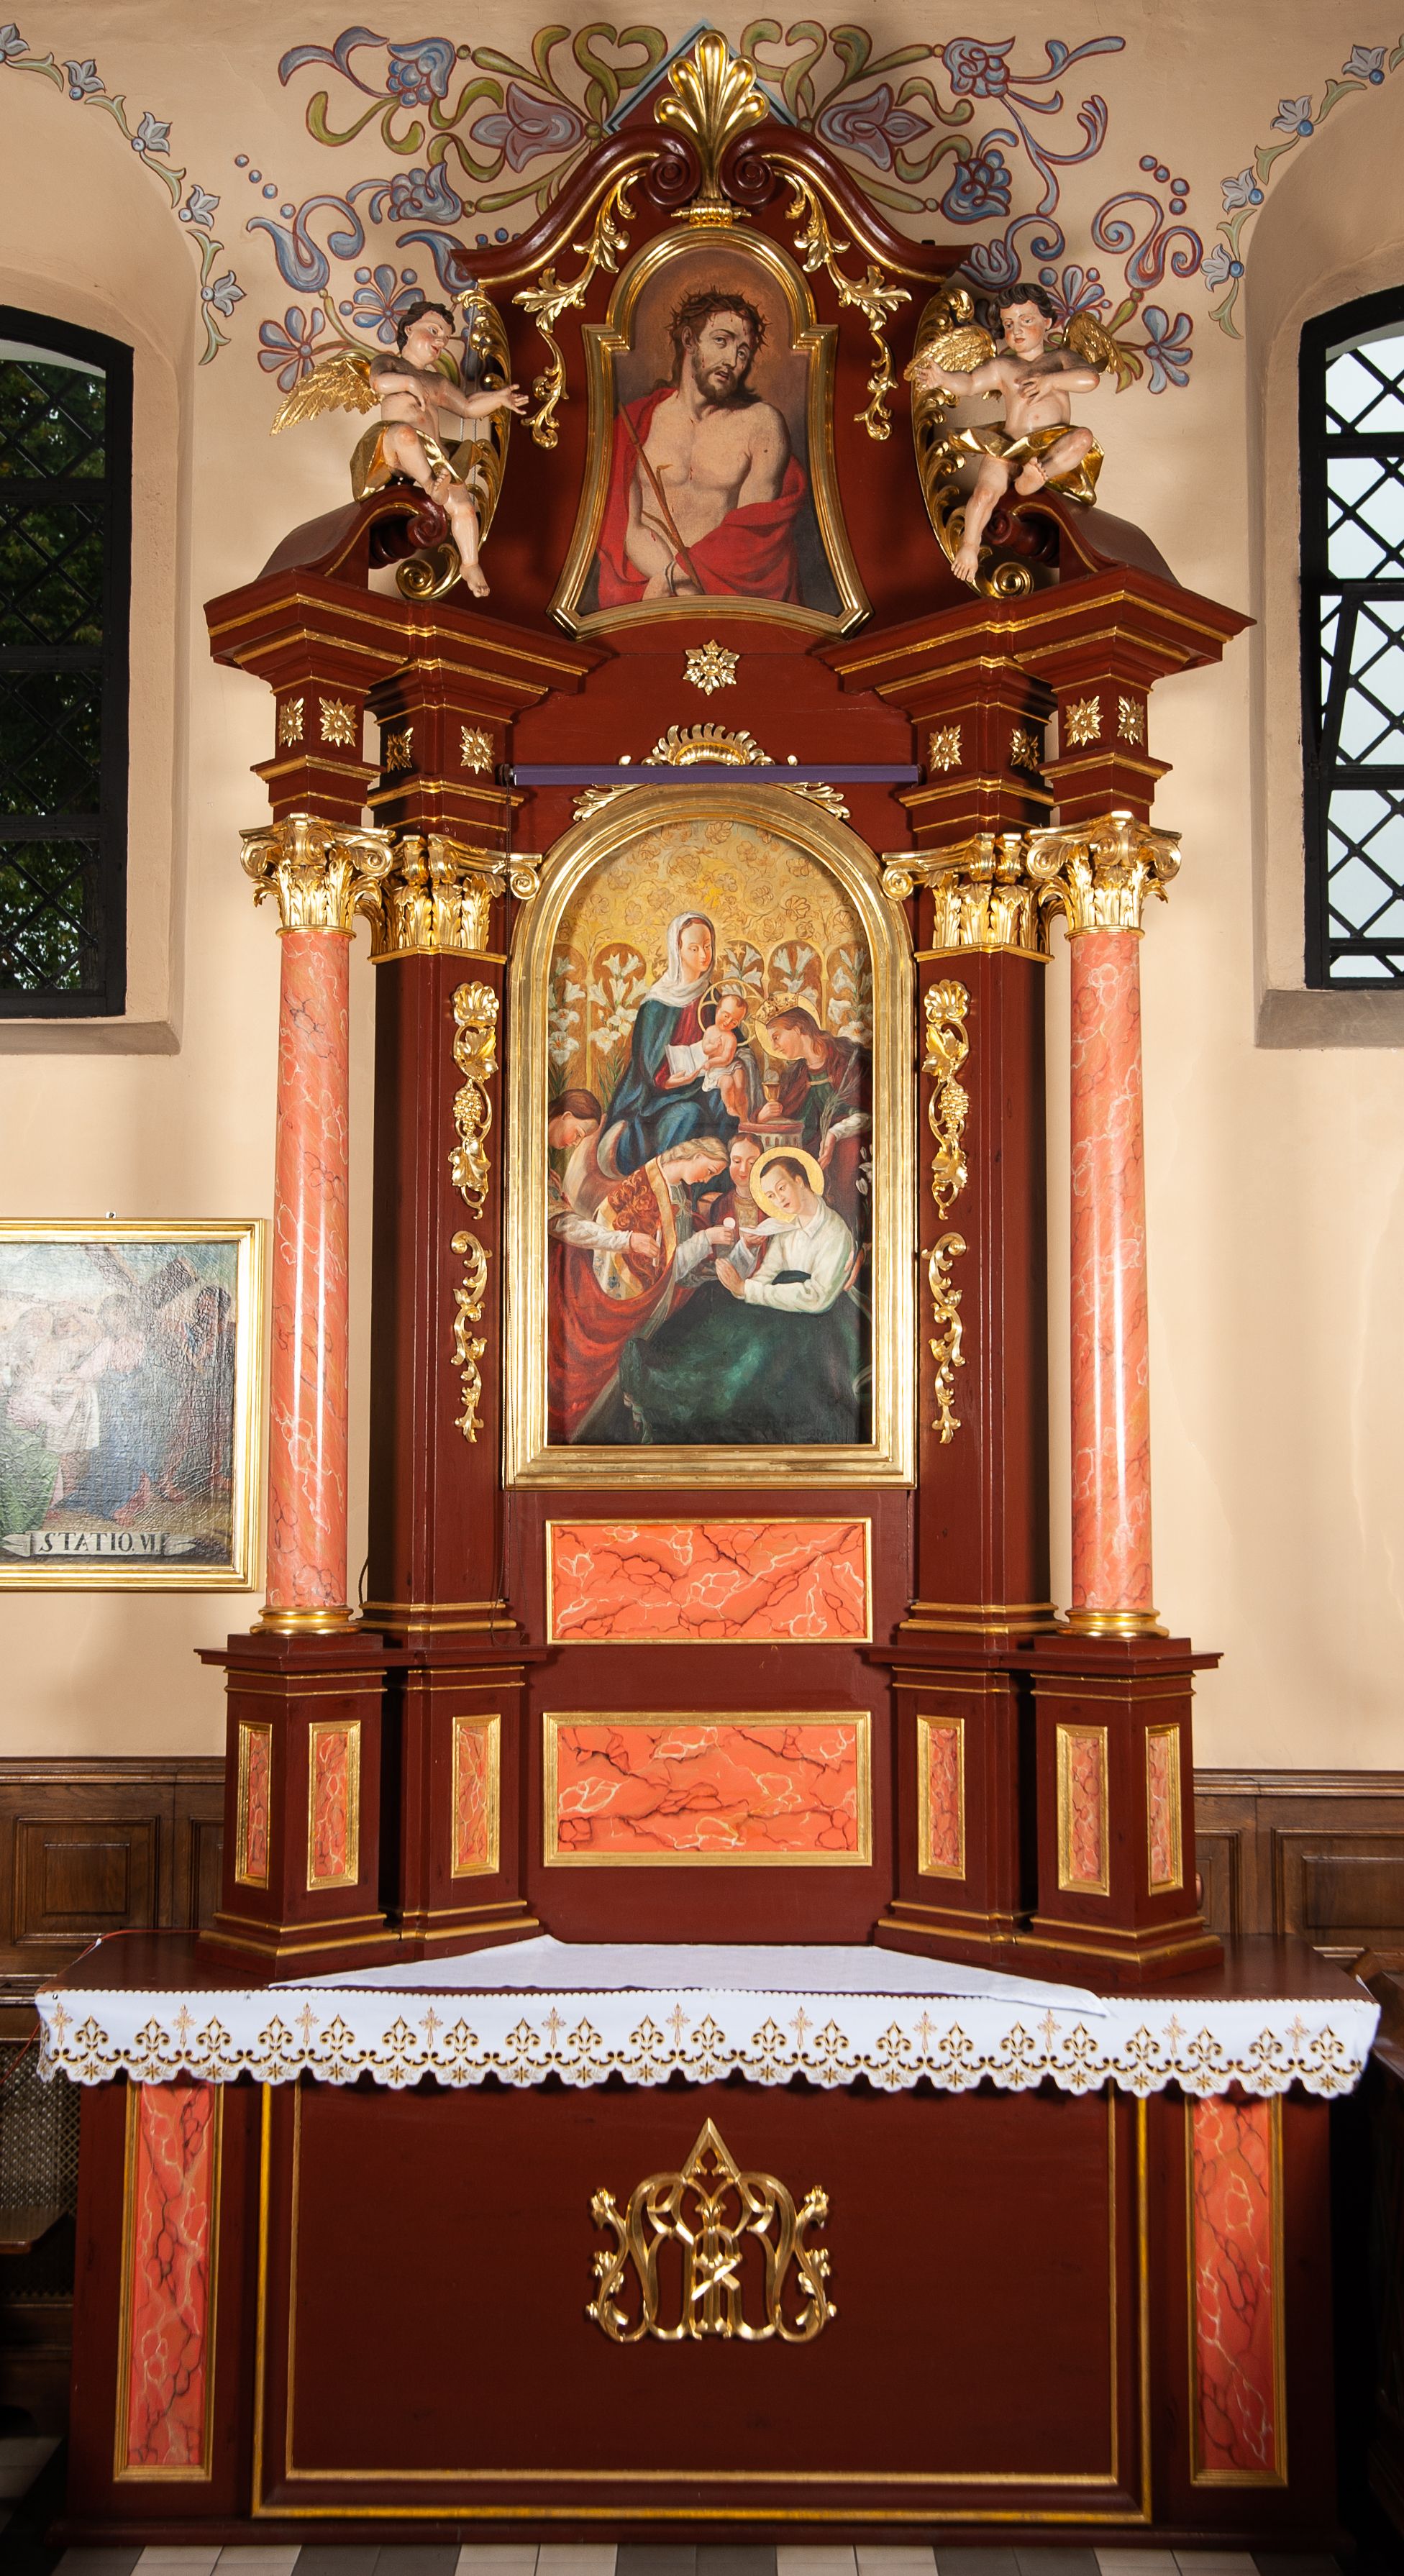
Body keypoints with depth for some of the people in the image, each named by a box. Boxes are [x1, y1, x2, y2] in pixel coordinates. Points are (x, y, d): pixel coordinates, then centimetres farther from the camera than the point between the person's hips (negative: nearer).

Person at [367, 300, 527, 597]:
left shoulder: (437, 382, 33)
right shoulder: (390, 363, 14)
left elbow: (468, 407, 36)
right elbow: (380, 382, -8)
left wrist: (498, 399, 21)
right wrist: (409, 381, -23)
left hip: (432, 458, 5)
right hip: (390, 449, -5)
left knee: (462, 503, -18)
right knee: (405, 432, -42)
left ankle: (471, 566, -11)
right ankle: (431, 486, -51)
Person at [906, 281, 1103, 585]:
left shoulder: (1059, 359, 19)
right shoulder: (1002, 366, 17)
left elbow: (1090, 379, 1)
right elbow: (970, 383, 0)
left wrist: (1051, 380, -10)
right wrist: (943, 379, -22)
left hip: (1054, 446, 0)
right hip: (1010, 447, 0)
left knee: (1083, 438, -31)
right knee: (985, 492, -27)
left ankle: (1034, 477, -34)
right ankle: (969, 546, -8)